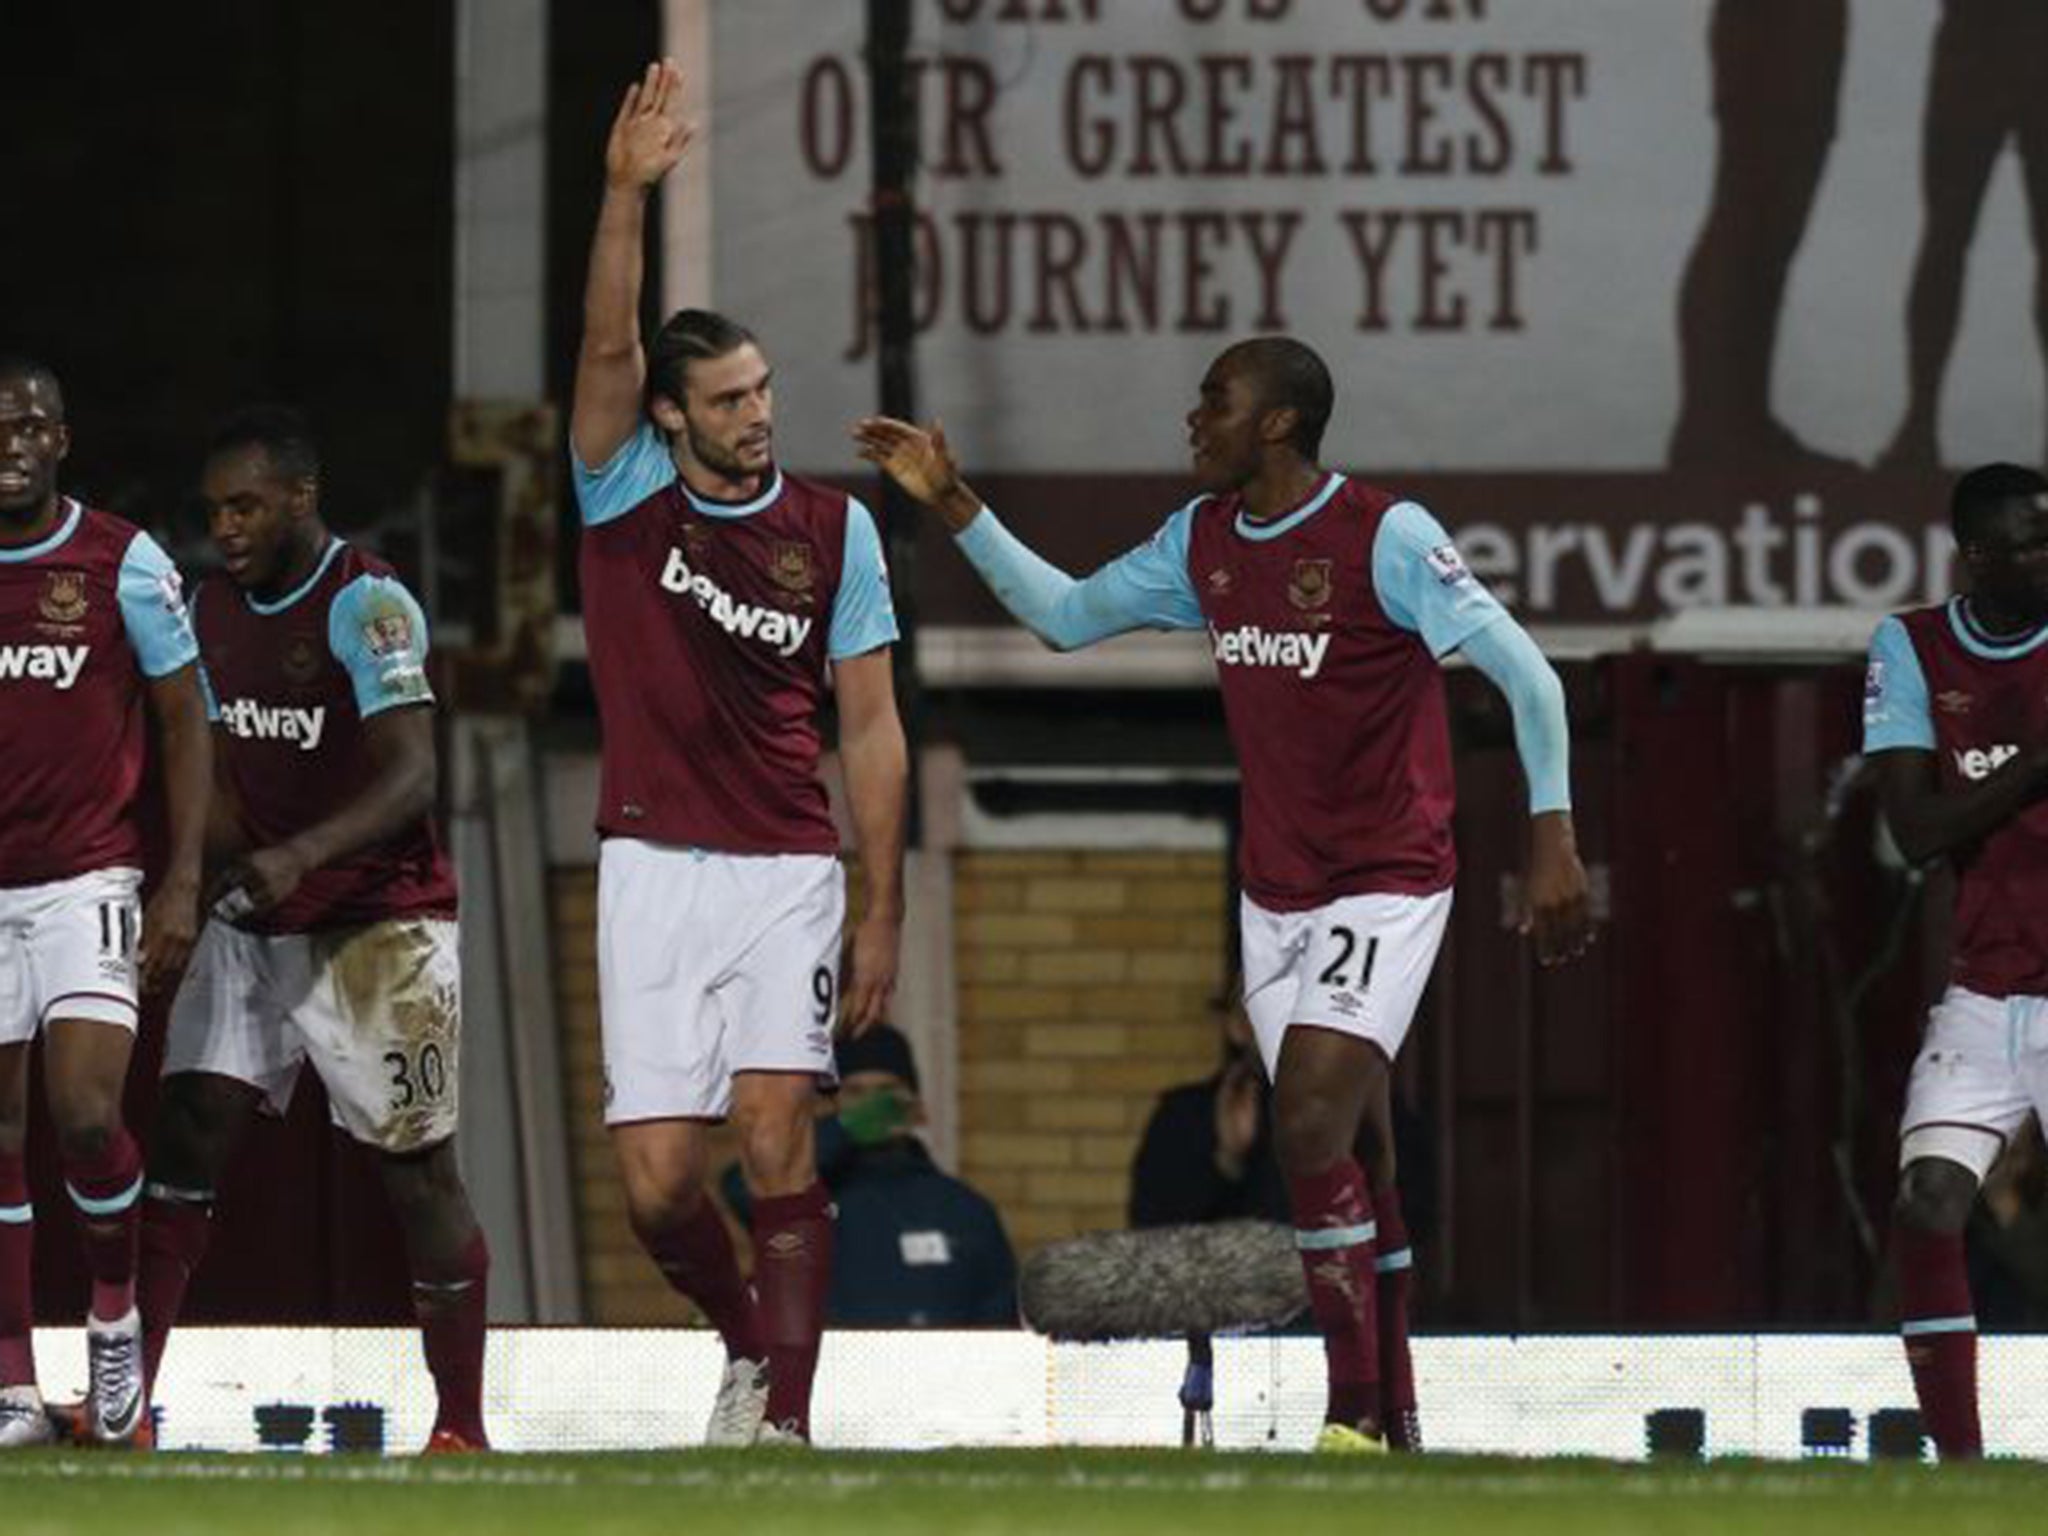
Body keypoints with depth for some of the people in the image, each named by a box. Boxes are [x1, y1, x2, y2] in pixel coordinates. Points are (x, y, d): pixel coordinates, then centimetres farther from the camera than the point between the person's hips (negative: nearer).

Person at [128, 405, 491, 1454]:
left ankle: (463, 1426, 2)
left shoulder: (367, 607, -15)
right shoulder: (211, 611, 9)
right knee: (184, 1139, -5)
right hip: (252, 924, 6)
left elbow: (411, 778, -25)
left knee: (420, 1171, -4)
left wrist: (301, 856, -38)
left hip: (382, 925, -6)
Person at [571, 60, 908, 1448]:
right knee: (658, 1180, -2)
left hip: (788, 871, -1)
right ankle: (749, 1342, 26)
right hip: (653, 868, 1)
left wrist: (885, 911, 1)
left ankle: (785, 1412, -15)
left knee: (776, 1135, -17)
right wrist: (628, 191, -27)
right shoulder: (625, 495, 4)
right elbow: (608, 346, -13)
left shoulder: (834, 531, 3)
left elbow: (871, 729, 5)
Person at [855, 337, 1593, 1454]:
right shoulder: (1202, 542, 6)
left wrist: (1552, 838, -17)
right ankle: (1395, 1423, 12)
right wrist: (956, 510, 11)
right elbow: (1067, 615, 20)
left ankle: (1355, 1418, -17)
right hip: (1275, 892, 7)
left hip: (1387, 888, -7)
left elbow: (1525, 673, -13)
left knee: (1311, 1127, -20)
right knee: (1346, 1159, 7)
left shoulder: (1386, 538, -14)